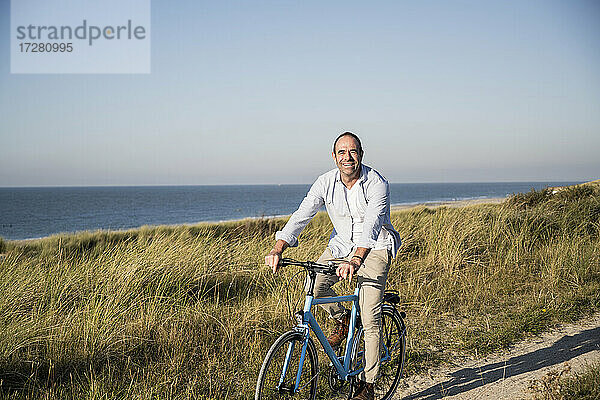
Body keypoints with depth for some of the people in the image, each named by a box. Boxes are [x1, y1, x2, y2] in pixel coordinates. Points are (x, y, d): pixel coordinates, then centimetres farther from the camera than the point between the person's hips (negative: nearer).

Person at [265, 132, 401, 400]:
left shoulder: (377, 184, -22)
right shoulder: (326, 183, -10)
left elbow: (371, 226, -34)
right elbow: (301, 215, -16)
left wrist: (355, 260, -50)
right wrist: (277, 249, -31)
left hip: (375, 247, -4)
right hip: (342, 242, 4)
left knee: (370, 318, -13)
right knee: (315, 286, -21)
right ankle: (341, 320, 11)